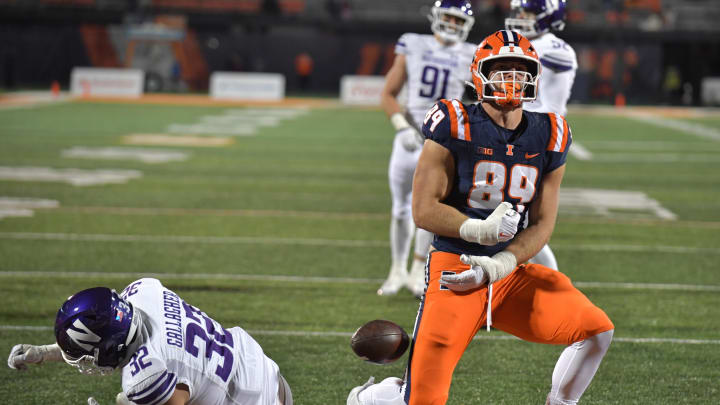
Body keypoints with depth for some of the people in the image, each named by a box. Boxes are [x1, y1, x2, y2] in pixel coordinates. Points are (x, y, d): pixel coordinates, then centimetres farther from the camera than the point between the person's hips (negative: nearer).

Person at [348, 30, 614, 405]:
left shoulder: (548, 137, 5)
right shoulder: (455, 126, -9)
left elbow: (542, 224, 4)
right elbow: (424, 209, -11)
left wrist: (502, 262, -13)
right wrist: (479, 230, -26)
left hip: (511, 274, 5)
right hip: (456, 268, -5)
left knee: (597, 331, -8)